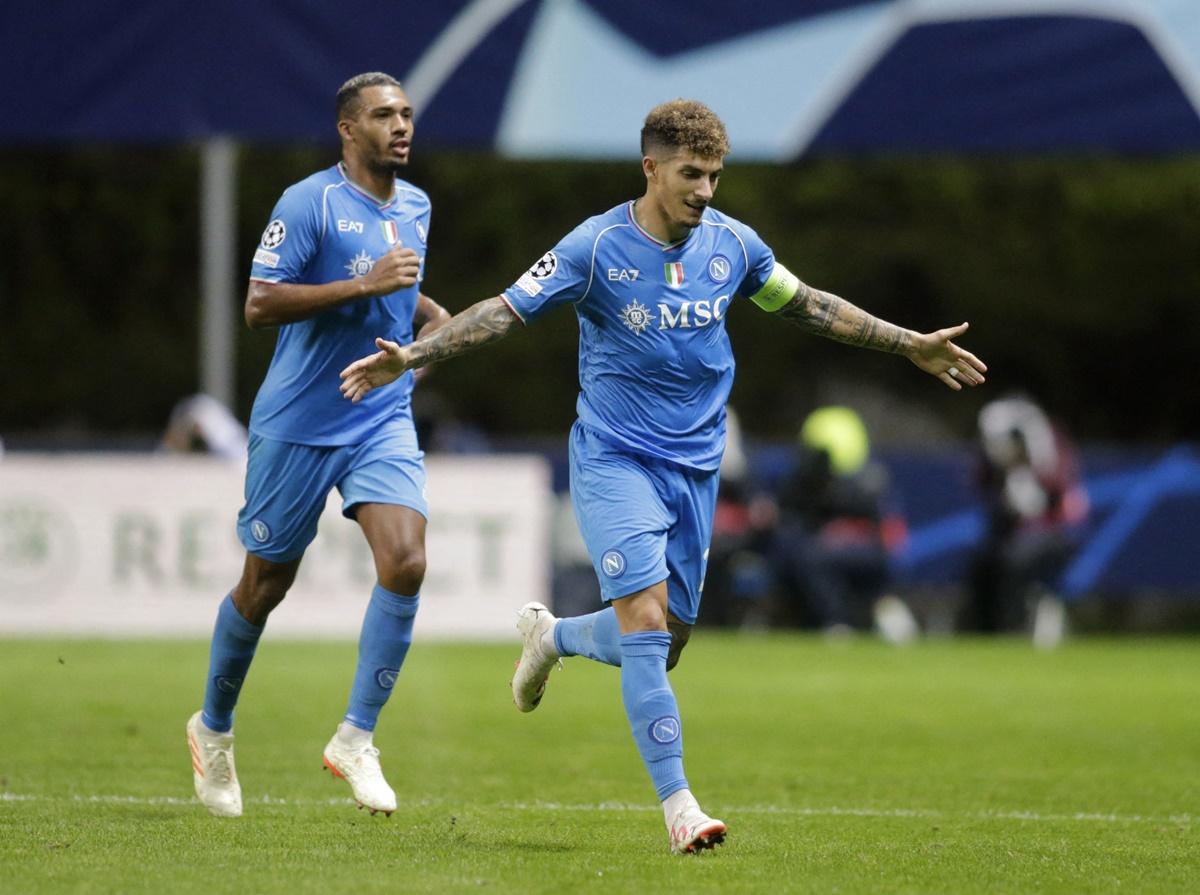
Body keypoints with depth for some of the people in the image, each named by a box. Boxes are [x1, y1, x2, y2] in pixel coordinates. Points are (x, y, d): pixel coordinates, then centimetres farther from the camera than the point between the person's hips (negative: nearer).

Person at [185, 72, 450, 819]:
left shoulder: (416, 208, 11)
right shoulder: (309, 203, -12)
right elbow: (260, 305, -20)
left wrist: (432, 318, 10)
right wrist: (365, 285, -25)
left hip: (385, 421, 5)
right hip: (299, 423, -5)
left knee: (405, 562, -18)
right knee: (266, 584, 7)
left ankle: (356, 738, -8)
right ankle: (214, 728, 30)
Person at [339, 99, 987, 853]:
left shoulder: (731, 244, 1)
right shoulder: (596, 248, -12)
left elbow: (808, 306, 16)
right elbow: (505, 311, -11)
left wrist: (912, 345, 19)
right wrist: (413, 356, -24)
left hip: (695, 467, 5)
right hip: (615, 459, -5)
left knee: (663, 642, 7)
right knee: (647, 618, -19)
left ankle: (552, 636, 39)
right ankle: (678, 803, -18)